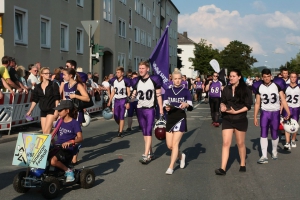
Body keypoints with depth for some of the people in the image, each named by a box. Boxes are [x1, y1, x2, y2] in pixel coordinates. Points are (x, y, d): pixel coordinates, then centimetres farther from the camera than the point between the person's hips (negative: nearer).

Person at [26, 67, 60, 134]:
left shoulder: (54, 85, -3)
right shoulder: (38, 87, 8)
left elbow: (57, 99, -6)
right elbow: (35, 100, 13)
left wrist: (56, 110, -13)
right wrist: (30, 111, 11)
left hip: (51, 110, -5)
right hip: (43, 111, 5)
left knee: (46, 131, -14)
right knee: (44, 132, 6)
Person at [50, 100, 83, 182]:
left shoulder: (74, 123, -7)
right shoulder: (60, 122, 13)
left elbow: (80, 138, -18)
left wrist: (70, 142, -35)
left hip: (67, 149, -7)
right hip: (57, 147, 7)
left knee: (53, 161, -30)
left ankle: (68, 171, -7)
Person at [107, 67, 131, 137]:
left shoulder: (125, 81, -9)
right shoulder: (114, 80, 6)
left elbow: (128, 93, -7)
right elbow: (113, 92, 14)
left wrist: (128, 102, -12)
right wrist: (109, 101, 11)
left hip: (123, 100, -5)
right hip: (116, 100, 5)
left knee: (121, 117, -6)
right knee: (116, 117, 6)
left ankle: (120, 132, 0)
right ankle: (121, 127, 32)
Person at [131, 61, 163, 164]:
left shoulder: (154, 80, -5)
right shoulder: (136, 81, 6)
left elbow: (158, 95, -1)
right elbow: (134, 94, 10)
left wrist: (161, 109, -4)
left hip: (150, 109, -5)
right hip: (140, 109, 5)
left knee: (148, 132, -10)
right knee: (144, 132, 10)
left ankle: (145, 155, -12)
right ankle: (150, 153, 22)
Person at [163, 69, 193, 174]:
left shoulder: (186, 91, 0)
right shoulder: (168, 91, 8)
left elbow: (191, 108, -2)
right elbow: (164, 105, 3)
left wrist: (186, 105, -24)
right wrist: (166, 108, -20)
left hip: (180, 119, -4)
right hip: (170, 118, 4)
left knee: (175, 143, -10)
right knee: (169, 145, 6)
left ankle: (171, 167, -3)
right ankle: (181, 155, 36)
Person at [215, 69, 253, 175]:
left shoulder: (245, 90, -6)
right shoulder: (226, 89, 6)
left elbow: (248, 106, -9)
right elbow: (222, 101, 14)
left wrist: (236, 112, -19)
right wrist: (222, 106, -9)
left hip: (240, 120, -2)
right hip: (227, 120, 3)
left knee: (240, 143, 11)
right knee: (226, 143, -6)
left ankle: (243, 164, 31)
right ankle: (223, 168, -9)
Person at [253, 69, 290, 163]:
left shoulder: (277, 85, -3)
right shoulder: (259, 87, 0)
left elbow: (283, 100, -5)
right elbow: (257, 103, 5)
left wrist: (288, 112, -16)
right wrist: (255, 117, 3)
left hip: (275, 113, 0)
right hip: (264, 113, 1)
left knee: (274, 135, 8)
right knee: (263, 134, -8)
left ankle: (274, 151, 33)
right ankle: (264, 156, -7)